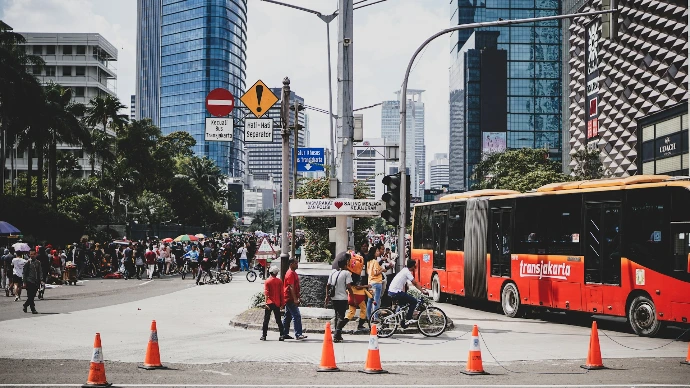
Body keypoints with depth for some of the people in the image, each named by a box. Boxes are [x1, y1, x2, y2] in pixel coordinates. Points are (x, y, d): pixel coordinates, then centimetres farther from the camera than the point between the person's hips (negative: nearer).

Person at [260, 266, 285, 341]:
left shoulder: (267, 282, -4)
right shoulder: (279, 281, 0)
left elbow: (266, 293, -10)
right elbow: (281, 293, 1)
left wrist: (266, 303, -13)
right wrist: (282, 303, 7)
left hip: (269, 303, -2)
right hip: (277, 303, 2)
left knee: (266, 320, 6)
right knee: (278, 320, 7)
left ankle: (264, 336, 6)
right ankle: (282, 335, 0)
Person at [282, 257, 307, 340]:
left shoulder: (293, 273, 17)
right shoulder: (290, 274, -14)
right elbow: (291, 287, -20)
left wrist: (297, 298, 21)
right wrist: (295, 299, -23)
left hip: (289, 299, 10)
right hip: (291, 299, -10)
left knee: (287, 317, 12)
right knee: (297, 316, -12)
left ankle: (285, 334, 17)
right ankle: (298, 334, -14)